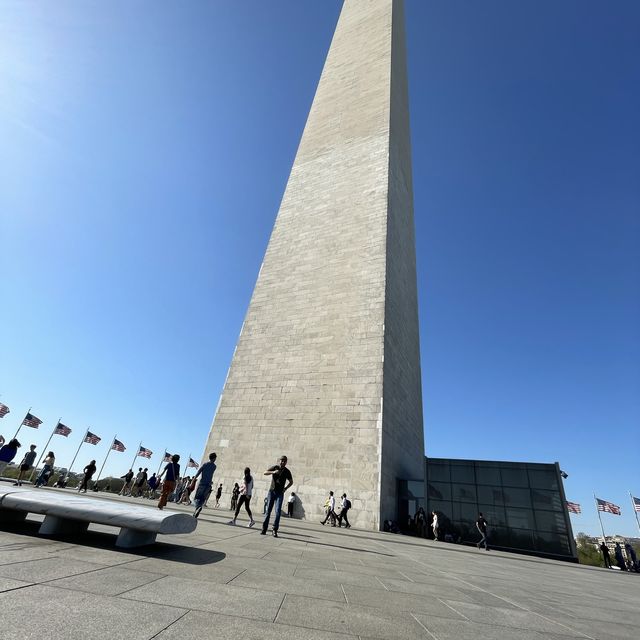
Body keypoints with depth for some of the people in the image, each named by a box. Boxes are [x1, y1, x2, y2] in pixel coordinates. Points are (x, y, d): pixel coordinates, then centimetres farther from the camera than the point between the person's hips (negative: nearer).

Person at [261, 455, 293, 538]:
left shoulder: (287, 471, -1)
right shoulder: (274, 467, -3)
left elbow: (291, 482, 13)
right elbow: (265, 473, -16)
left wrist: (285, 488, 0)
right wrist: (273, 472, -31)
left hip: (280, 493, 0)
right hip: (272, 491, 1)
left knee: (278, 511, -11)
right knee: (268, 511, 3)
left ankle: (275, 530, -5)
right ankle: (264, 529, 11)